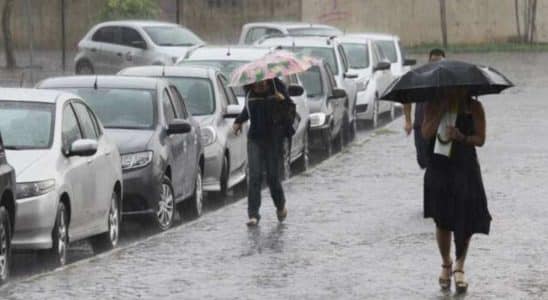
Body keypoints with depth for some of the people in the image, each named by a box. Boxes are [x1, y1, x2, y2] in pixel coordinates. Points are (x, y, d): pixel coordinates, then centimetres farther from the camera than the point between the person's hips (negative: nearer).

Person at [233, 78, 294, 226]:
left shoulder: (276, 86, -5)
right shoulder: (249, 91, 5)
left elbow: (290, 108, -4)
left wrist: (283, 100, -23)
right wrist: (238, 121, 12)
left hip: (274, 138, -3)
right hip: (255, 138, 3)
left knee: (273, 176, 1)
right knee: (254, 176, -7)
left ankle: (281, 206, 29)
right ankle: (253, 214, -7)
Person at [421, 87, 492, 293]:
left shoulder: (474, 107, 0)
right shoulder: (433, 106, 1)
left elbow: (480, 139, -3)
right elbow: (426, 133, -12)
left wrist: (461, 137, -22)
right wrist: (442, 110, -19)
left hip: (465, 170, 0)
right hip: (439, 168, 0)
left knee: (465, 222, -3)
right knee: (442, 222, 4)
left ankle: (459, 267, 12)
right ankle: (446, 264, 25)